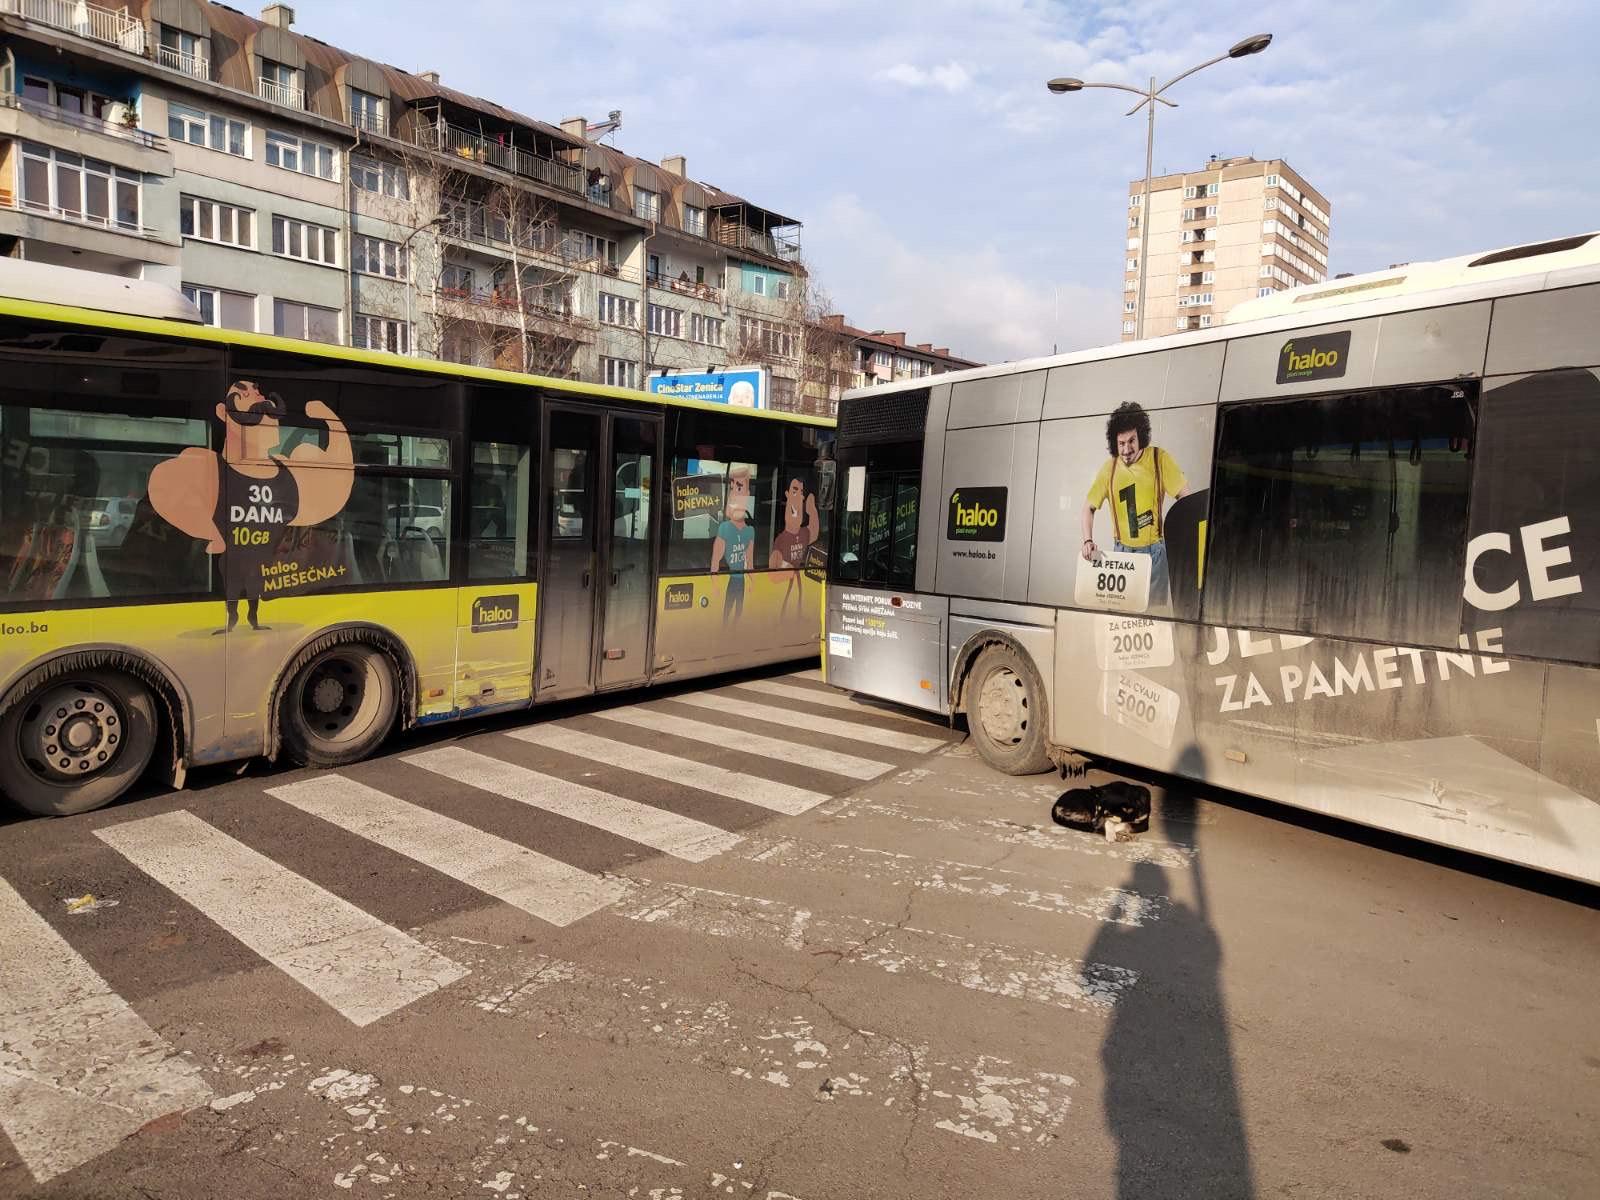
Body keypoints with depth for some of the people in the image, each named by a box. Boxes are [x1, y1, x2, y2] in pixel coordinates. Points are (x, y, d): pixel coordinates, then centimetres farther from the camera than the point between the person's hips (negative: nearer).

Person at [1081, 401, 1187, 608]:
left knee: (1154, 606, -1)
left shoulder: (1159, 459, -6)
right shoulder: (1109, 469, 0)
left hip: (1154, 550, -2)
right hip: (1123, 551, 2)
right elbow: (1089, 507, 6)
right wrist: (1088, 541, -8)